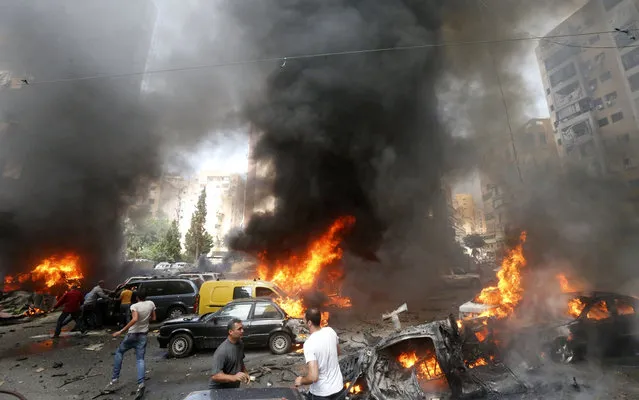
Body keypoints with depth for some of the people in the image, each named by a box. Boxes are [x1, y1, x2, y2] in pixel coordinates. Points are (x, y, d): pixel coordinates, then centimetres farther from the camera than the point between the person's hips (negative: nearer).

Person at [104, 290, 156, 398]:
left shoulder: (134, 306, -12)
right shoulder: (151, 303, 2)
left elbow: (134, 319, -30)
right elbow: (153, 318, 9)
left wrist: (121, 331, -27)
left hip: (132, 334, -3)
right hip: (143, 335, 3)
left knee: (119, 352, 23)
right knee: (140, 360, 2)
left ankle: (115, 380, 20)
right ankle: (141, 384, -16)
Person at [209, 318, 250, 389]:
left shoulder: (240, 344, -4)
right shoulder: (222, 351, -28)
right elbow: (215, 376, -32)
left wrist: (245, 373, 1)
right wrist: (233, 377, -42)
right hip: (219, 390, -7)